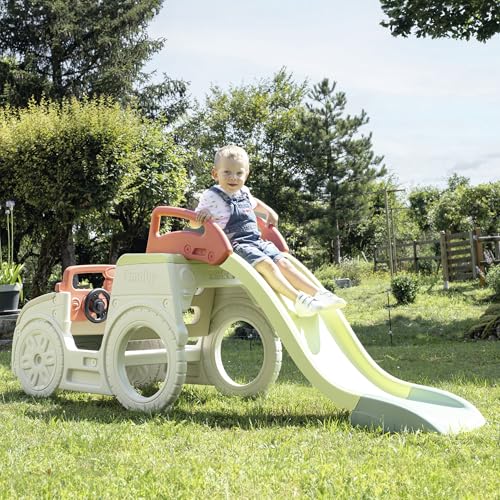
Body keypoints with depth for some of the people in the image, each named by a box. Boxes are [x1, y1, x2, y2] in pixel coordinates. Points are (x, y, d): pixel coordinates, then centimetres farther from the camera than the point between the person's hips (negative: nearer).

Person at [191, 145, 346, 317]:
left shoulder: (244, 192, 16)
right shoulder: (211, 196, -4)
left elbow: (254, 203, 42)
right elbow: (194, 224, -4)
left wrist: (269, 211, 28)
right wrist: (202, 214, -24)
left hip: (256, 241, 7)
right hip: (235, 244, -7)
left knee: (283, 263, -8)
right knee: (266, 264, -28)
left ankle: (319, 293, -14)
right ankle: (298, 300, -37)